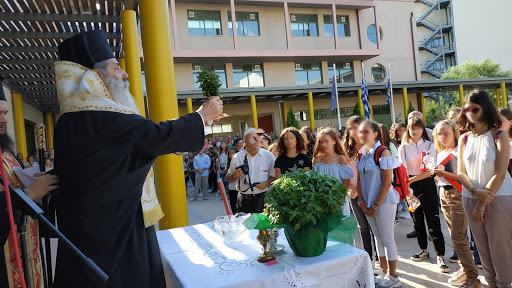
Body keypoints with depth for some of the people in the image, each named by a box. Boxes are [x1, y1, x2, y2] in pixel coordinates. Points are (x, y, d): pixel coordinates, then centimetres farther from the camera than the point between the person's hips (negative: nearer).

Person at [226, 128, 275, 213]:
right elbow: (229, 179, 12)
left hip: (263, 198, -1)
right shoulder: (237, 157, 7)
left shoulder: (269, 156, 3)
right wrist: (234, 176, -8)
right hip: (244, 199, 1)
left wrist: (266, 184, -15)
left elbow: (274, 177, 3)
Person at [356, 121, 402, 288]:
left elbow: (387, 183, -15)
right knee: (378, 237, 15)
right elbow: (359, 181, 11)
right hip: (369, 203, 7)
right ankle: (384, 273, 29)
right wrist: (361, 202, 1)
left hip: (384, 201, -7)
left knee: (387, 239, 1)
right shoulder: (361, 154, 8)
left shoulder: (383, 153, -12)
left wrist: (375, 205, -15)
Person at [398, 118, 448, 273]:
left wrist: (412, 179, -18)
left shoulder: (429, 146, 1)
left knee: (433, 221, -6)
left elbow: (429, 171, -8)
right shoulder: (403, 147, 5)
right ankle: (424, 250, 29)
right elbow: (403, 171, 0)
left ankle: (440, 256, 2)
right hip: (411, 186, 2)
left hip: (427, 184, -2)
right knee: (417, 220, 12)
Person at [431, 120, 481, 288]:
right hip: (444, 195, 8)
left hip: (457, 195, -8)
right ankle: (465, 270, 27)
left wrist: (445, 174, -27)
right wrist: (435, 173, 2)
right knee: (455, 236, 15)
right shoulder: (440, 154, 12)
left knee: (458, 238, -7)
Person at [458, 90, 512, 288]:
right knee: (483, 249, 12)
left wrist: (482, 204, -13)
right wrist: (476, 192, -15)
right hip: (471, 199, 4)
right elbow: (461, 172, 2)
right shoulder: (464, 139, 4)